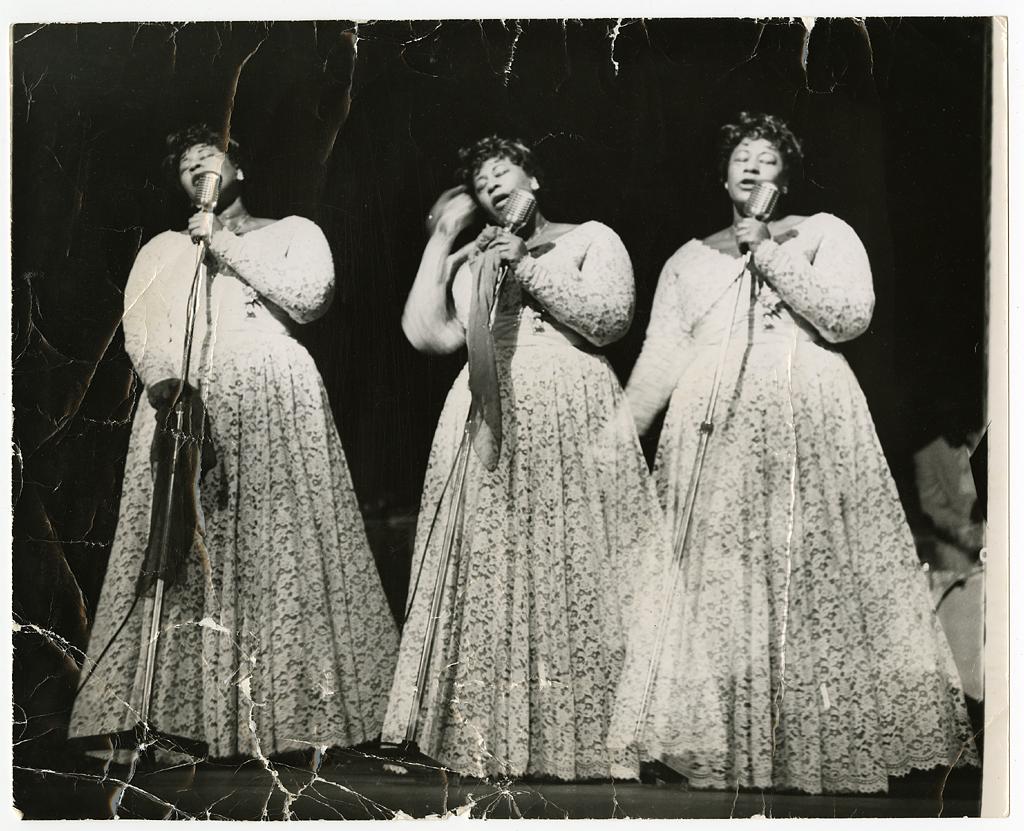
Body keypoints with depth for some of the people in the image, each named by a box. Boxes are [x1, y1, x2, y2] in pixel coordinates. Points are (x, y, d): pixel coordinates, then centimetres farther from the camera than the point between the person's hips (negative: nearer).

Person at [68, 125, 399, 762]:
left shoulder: (292, 230, 18)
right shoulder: (163, 249, 25)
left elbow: (310, 298, -1)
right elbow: (138, 326, 10)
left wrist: (229, 246, 2)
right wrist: (163, 380, -11)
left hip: (272, 401, -2)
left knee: (279, 542, -10)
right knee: (182, 550, -7)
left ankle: (283, 713, -8)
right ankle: (188, 710, -6)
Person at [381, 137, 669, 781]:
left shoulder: (591, 239, 13)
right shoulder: (471, 263, 23)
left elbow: (609, 319, -3)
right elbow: (427, 334, 9)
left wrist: (529, 268, -3)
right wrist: (442, 242, 12)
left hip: (572, 419, -3)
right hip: (490, 425, 4)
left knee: (572, 576, -7)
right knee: (489, 579, -1)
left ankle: (584, 737, -1)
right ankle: (494, 735, 6)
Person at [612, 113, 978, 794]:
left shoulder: (823, 233, 13)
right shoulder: (689, 259, 21)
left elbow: (848, 316, -4)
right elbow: (660, 356, 15)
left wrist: (770, 251, -4)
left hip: (807, 425, -2)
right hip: (714, 436, 3)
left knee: (812, 576, -7)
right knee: (716, 581, -2)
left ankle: (830, 741, 0)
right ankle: (718, 743, 3)